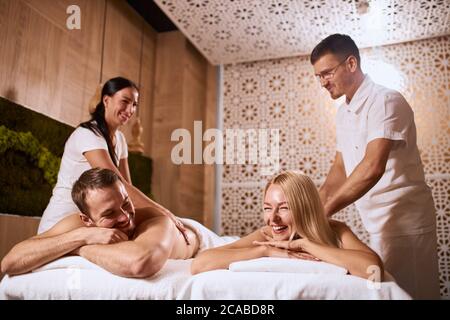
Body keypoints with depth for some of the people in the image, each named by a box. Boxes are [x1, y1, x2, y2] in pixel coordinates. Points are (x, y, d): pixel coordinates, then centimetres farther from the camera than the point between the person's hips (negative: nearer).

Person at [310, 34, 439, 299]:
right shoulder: (344, 113, 10)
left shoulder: (386, 101, -16)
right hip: (377, 224, 8)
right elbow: (340, 168, 12)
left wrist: (323, 211, -28)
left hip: (404, 222, -8)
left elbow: (372, 168, -29)